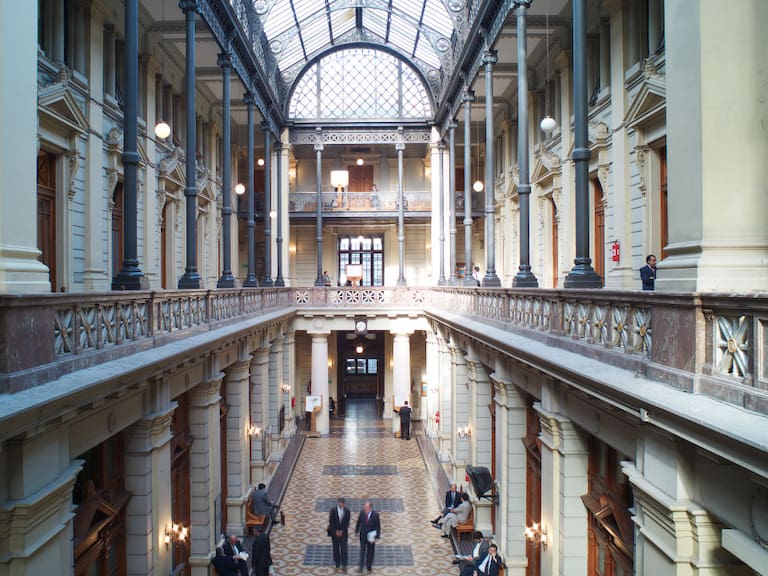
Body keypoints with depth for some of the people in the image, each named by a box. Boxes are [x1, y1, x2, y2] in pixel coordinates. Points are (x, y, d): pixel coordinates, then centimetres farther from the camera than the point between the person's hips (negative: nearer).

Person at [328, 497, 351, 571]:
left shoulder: (347, 510, -5)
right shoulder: (333, 510, -8)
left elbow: (347, 522, -3)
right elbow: (331, 521, -7)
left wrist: (342, 531, -10)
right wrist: (336, 531, -11)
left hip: (343, 532, 0)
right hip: (335, 532, 0)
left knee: (344, 549, -4)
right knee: (336, 549, 6)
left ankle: (344, 565, 2)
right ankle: (337, 565, 16)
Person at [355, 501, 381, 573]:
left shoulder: (375, 514, -18)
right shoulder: (362, 512, -11)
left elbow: (378, 526, -12)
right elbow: (358, 522, 2)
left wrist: (377, 536, -13)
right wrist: (357, 531, 5)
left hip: (371, 535, -1)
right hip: (363, 535, 1)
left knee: (370, 551, 11)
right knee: (362, 550, 1)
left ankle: (369, 566, 24)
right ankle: (360, 566, 5)